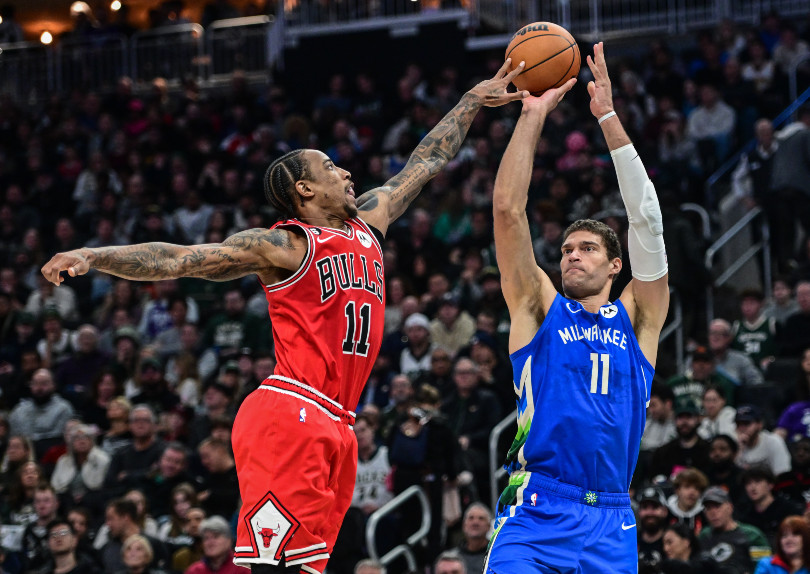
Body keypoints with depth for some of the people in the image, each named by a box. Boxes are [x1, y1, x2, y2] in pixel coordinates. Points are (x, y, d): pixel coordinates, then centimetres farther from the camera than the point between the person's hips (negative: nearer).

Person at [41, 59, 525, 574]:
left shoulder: (367, 224, 20)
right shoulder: (284, 246, -2)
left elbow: (426, 164, 32)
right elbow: (179, 260, -9)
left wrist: (475, 100, 37)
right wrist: (93, 257, -20)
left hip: (336, 429, 8)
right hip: (291, 416, -8)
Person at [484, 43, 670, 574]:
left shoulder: (635, 319, 14)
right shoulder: (540, 308, 13)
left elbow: (647, 218, 6)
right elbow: (508, 210, 6)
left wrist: (609, 118, 3)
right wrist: (533, 116, 4)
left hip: (610, 520, 2)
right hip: (535, 511, -2)